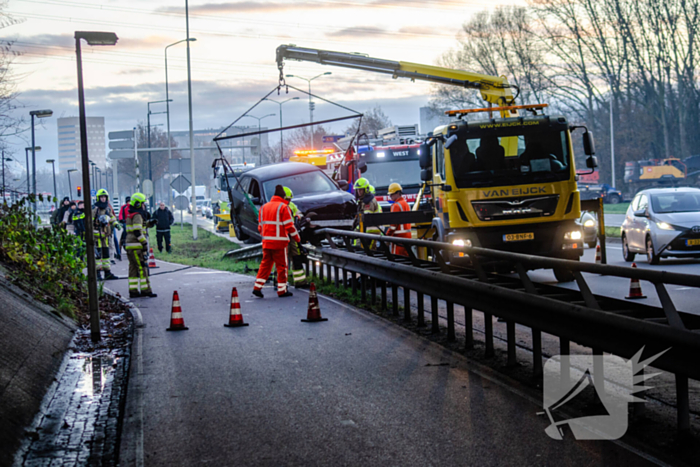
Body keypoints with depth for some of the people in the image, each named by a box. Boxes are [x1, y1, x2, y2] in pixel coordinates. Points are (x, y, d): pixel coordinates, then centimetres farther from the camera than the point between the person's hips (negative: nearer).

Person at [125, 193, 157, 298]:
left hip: (130, 246, 10)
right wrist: (144, 243, -16)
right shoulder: (137, 216, -12)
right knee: (142, 268, -7)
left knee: (133, 268, 9)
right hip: (136, 246, -10)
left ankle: (133, 291, 9)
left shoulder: (130, 215, 19)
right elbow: (137, 232, -19)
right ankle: (145, 290, -6)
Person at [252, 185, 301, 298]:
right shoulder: (283, 207, -9)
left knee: (265, 264, 11)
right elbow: (289, 225, -12)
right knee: (281, 266, 2)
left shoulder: (264, 207, 13)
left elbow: (260, 226, 18)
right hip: (279, 242, -6)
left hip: (266, 241, 6)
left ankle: (257, 287, 4)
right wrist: (297, 237, 1)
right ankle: (282, 290, 5)